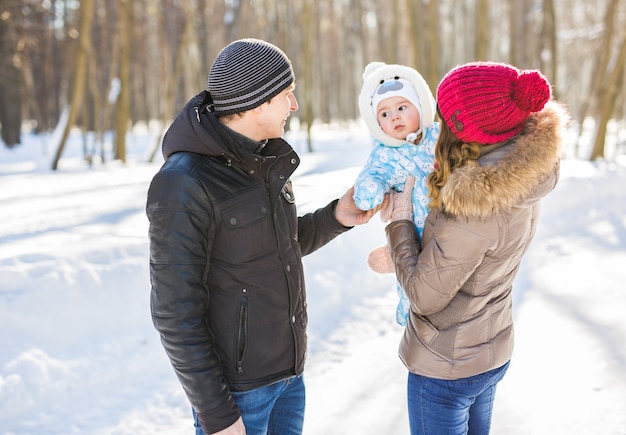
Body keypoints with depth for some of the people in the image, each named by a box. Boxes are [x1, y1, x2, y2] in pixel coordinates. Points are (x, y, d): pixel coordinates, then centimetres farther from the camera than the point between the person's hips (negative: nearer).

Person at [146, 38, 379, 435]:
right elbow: (175, 312, -20)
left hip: (287, 369, 8)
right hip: (234, 384, -7)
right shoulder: (184, 182, -22)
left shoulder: (267, 160, 3)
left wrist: (336, 217, -2)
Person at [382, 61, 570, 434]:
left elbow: (424, 296, -23)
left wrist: (399, 219, -13)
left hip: (445, 368, -8)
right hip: (493, 353, 8)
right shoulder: (523, 179, -8)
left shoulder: (474, 210, -34)